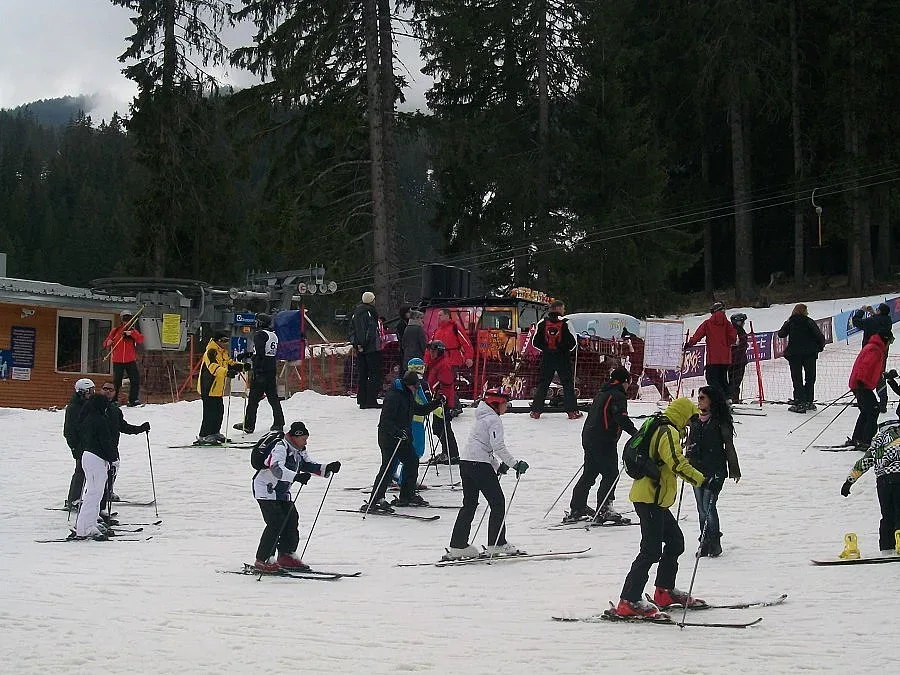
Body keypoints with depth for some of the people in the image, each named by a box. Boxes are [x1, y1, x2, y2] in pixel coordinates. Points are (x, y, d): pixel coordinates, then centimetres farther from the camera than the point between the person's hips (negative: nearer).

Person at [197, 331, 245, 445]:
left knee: (219, 410, 17)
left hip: (217, 388, 10)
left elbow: (230, 363, 25)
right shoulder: (211, 352, -16)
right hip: (208, 388, -10)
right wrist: (226, 372, -47)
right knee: (210, 412, -11)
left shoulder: (223, 353, 15)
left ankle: (214, 433, 31)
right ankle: (203, 436, -7)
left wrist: (241, 367, 5)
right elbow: (213, 366, -32)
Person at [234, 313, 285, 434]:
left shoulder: (260, 335, -11)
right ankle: (278, 423, 10)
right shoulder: (274, 335, 15)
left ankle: (249, 425, -3)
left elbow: (260, 354, -19)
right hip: (272, 371, 8)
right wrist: (248, 354, 30)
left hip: (260, 370, -8)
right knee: (273, 398, 11)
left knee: (253, 398, -4)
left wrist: (257, 371, -21)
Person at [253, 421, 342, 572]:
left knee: (291, 519, 3)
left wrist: (327, 468, -4)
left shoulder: (299, 451, 6)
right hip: (266, 490, -9)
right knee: (276, 523, -17)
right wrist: (297, 477, -54)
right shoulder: (280, 448, -23)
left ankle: (287, 556, 16)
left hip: (282, 492, 9)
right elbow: (276, 468, -39)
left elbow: (308, 465, 14)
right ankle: (262, 560, -13)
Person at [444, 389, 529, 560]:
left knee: (469, 504, 12)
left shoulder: (482, 418, 21)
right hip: (480, 464, -9)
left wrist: (497, 465, 26)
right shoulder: (494, 420, -9)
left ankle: (458, 546, 9)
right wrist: (515, 464, -15)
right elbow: (498, 447, -19)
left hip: (465, 462, 9)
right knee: (498, 503, 0)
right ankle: (497, 544, 1)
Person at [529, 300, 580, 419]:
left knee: (543, 383, 11)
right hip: (563, 358, -3)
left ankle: (536, 411, 10)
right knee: (568, 383, 7)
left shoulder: (542, 323, -1)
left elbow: (535, 342, 2)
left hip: (547, 358, 3)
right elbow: (573, 342, -9)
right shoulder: (565, 323, -10)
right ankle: (572, 411, 6)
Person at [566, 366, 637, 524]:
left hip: (588, 438, 9)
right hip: (604, 441, -9)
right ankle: (604, 510, -11)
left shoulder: (601, 393, 18)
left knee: (589, 474, 14)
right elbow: (621, 417, -22)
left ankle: (576, 509, 16)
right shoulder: (617, 395, -10)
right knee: (611, 474, -5)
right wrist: (635, 433, -23)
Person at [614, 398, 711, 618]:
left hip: (655, 500, 11)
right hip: (650, 498, -11)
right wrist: (702, 480, -26)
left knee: (675, 541, 19)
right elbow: (677, 464, -26)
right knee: (651, 550, -12)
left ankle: (664, 591, 27)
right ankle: (628, 602, -14)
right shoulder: (669, 432, -13)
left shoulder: (659, 429, 18)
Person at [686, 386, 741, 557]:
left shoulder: (720, 421, -6)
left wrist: (734, 470, -2)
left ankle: (714, 543, 0)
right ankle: (705, 543, 16)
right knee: (701, 508, 7)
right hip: (697, 469, 6)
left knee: (708, 506, -12)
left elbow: (729, 446, -3)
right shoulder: (695, 420, 10)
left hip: (715, 470, -6)